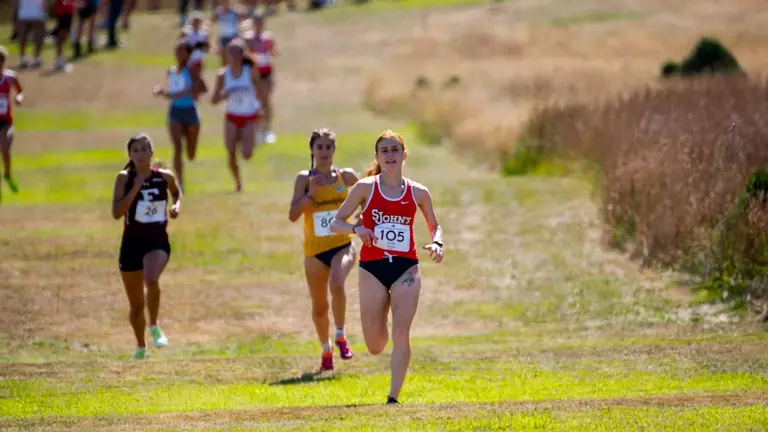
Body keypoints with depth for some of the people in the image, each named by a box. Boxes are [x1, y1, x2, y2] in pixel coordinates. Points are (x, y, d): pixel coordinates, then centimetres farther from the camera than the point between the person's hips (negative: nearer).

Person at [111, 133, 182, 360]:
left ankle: (154, 327, -12)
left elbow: (177, 192, 21)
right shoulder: (124, 178, -7)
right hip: (132, 242, 0)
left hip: (158, 241, 0)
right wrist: (135, 188, -22)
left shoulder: (165, 177, -2)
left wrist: (177, 205, 0)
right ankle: (140, 346, 35)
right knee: (136, 305, 11)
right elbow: (116, 212, -17)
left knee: (151, 279, -34)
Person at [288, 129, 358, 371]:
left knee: (336, 284, -31)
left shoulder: (346, 176, 2)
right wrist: (311, 194, -21)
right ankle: (326, 351, 32)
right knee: (319, 306, 9)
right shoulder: (305, 178, -2)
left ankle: (340, 337, -14)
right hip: (315, 249, 1)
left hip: (342, 245, -1)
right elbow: (293, 215, -11)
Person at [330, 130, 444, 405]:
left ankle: (394, 396, -10)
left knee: (401, 334, -16)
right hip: (372, 268, 0)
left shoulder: (418, 193, 4)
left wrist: (437, 243, -3)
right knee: (375, 347, 3)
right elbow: (336, 223, 0)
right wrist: (356, 229, -21)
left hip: (406, 268, 0)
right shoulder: (365, 188, 0)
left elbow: (434, 225, 19)